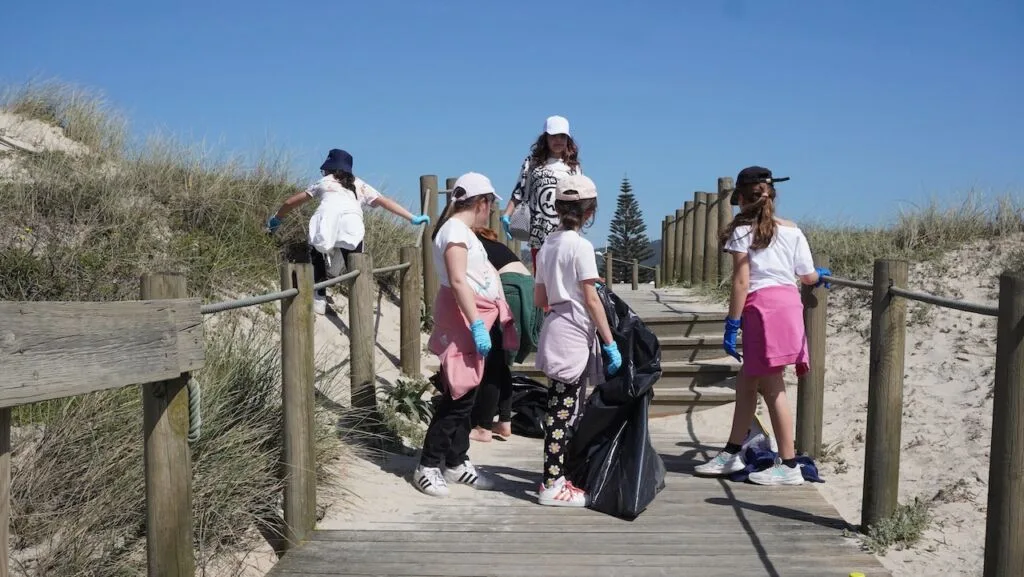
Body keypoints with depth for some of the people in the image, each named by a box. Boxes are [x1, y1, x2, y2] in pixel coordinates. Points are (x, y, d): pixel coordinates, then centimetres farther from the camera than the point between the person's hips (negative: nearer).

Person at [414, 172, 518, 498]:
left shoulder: (464, 231, 18)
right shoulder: (455, 230, -13)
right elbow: (458, 281, -22)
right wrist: (477, 325, -27)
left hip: (475, 318, 10)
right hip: (464, 319, -10)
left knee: (465, 395, 12)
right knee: (458, 395, -7)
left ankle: (456, 463, 19)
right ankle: (428, 466, 1)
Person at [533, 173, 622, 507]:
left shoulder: (548, 245, 11)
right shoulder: (580, 246, -12)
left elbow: (540, 299, 13)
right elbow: (591, 300, -15)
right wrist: (610, 343, -12)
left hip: (556, 331, 8)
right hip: (573, 334, -8)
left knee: (565, 409, 15)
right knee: (563, 411, -4)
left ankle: (559, 476, 24)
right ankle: (553, 486, 2)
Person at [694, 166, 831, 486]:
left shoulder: (742, 230, -2)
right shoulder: (793, 231, 12)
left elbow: (741, 282, -8)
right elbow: (808, 277, 13)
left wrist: (732, 324, -6)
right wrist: (821, 276, 37)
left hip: (763, 307, -7)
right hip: (790, 303, 7)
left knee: (772, 387, -1)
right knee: (746, 382, 14)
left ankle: (788, 466, 4)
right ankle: (731, 454, 23)